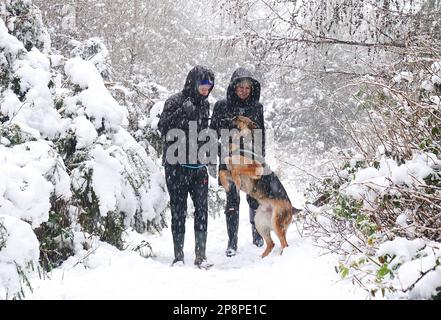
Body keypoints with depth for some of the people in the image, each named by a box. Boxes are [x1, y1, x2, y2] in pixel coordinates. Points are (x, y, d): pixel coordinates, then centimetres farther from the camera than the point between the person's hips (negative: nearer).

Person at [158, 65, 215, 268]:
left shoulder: (204, 104, 12)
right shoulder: (175, 102, -5)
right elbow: (163, 128, -15)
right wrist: (182, 112, -25)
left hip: (198, 165, 5)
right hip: (177, 165, -5)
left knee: (202, 209, -2)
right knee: (178, 210, 0)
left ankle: (200, 255, 3)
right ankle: (178, 256, 7)